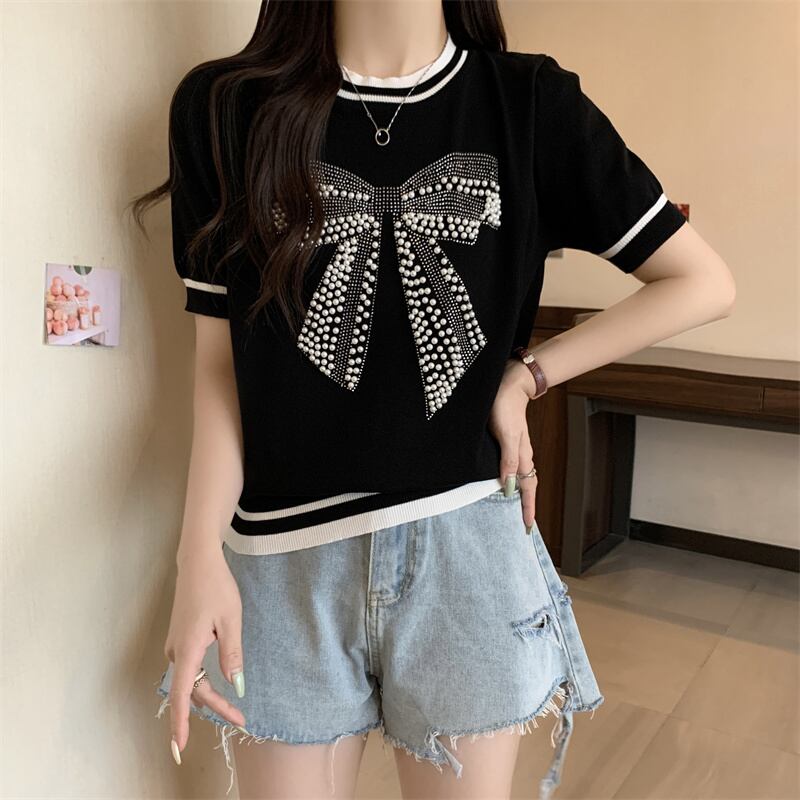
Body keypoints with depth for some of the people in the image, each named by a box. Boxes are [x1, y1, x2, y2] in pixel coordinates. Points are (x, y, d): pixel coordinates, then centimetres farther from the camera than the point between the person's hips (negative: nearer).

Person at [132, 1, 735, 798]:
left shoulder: (530, 103, -2)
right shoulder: (222, 106, -1)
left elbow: (704, 283, 3)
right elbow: (220, 357, 0)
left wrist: (526, 376, -4)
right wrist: (200, 556, -9)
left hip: (466, 543, 0)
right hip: (285, 554, 1)